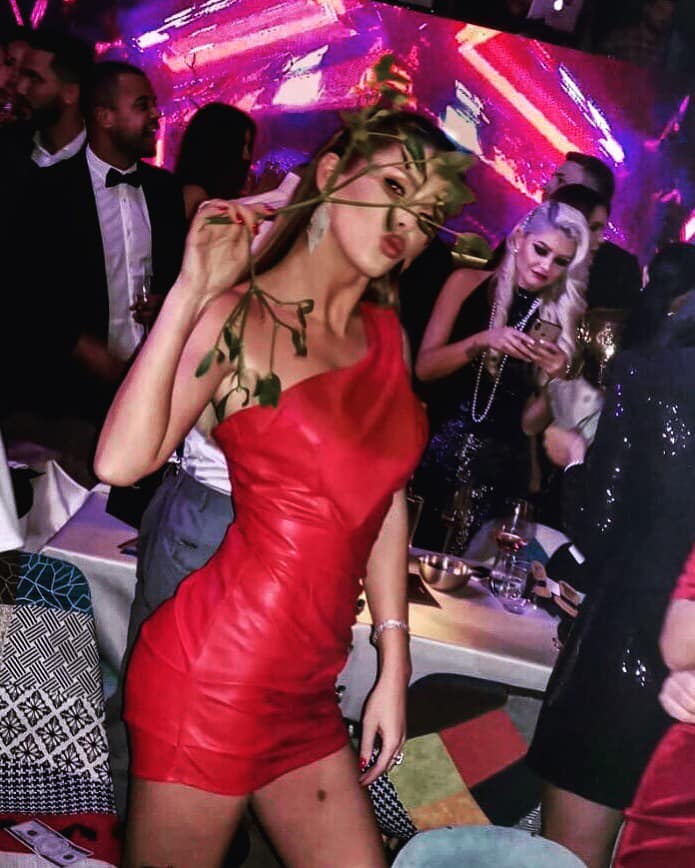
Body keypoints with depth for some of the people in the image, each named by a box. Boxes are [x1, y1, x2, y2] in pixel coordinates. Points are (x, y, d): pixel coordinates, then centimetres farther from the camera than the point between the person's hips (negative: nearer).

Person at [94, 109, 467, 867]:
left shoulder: (387, 337, 9)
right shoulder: (235, 318, -9)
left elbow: (383, 501, 11)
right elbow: (121, 462, -23)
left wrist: (393, 666, 10)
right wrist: (190, 293, -23)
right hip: (212, 672, -6)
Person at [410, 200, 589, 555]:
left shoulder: (561, 316, 1)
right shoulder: (468, 283, 0)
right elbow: (423, 366, -4)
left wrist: (555, 378, -14)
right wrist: (481, 342, -18)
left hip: (502, 466, 1)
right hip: (442, 449, 0)